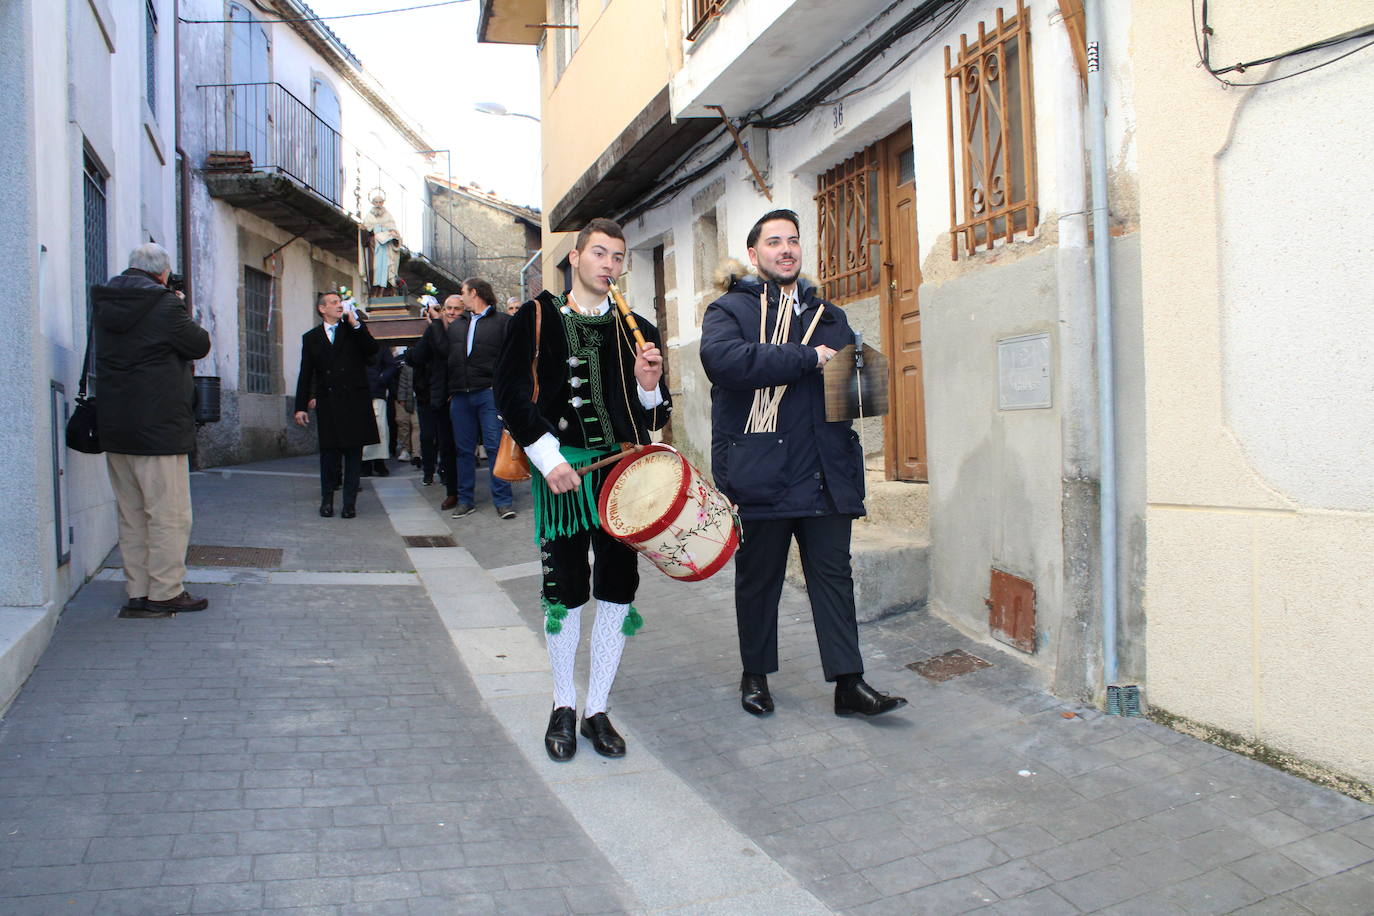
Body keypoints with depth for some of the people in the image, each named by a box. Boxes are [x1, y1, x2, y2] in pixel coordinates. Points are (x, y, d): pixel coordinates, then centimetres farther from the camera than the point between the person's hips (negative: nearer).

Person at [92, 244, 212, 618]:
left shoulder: (104, 305, 8)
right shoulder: (165, 305, -12)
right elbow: (200, 345, -4)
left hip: (115, 428, 7)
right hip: (159, 428, -7)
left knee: (131, 515, 13)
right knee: (169, 514, 1)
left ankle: (137, 593, 17)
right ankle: (165, 592, 3)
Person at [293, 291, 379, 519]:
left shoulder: (354, 331, 9)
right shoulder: (311, 337, 11)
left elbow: (372, 350, -9)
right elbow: (306, 375, 9)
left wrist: (356, 325, -13)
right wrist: (301, 406, 3)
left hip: (355, 402, 0)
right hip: (327, 403, 1)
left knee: (354, 453, 2)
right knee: (328, 452, 3)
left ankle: (350, 502, 8)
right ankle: (327, 500, 15)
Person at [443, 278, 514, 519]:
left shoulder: (502, 321, 2)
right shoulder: (456, 325, 19)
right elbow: (445, 355, 17)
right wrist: (449, 390, 7)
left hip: (489, 392, -5)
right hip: (460, 395, 5)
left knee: (495, 446, -6)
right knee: (463, 449, 8)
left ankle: (503, 500, -2)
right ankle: (466, 499, 16)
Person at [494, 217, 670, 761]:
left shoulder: (637, 331, 11)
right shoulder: (537, 318, 5)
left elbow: (655, 420, 12)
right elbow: (511, 393, -3)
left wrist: (649, 385, -10)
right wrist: (548, 457, -13)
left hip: (624, 473, 2)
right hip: (561, 472, -2)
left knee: (618, 590, 3)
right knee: (565, 590, 4)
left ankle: (598, 710, 17)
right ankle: (563, 707, 21)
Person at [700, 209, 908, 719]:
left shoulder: (829, 317, 18)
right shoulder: (730, 309, 2)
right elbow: (722, 357, -20)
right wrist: (807, 359, -18)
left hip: (824, 474, 4)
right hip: (759, 476, -4)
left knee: (834, 575, 4)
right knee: (758, 579, 9)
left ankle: (849, 683, 8)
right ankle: (755, 676, 25)